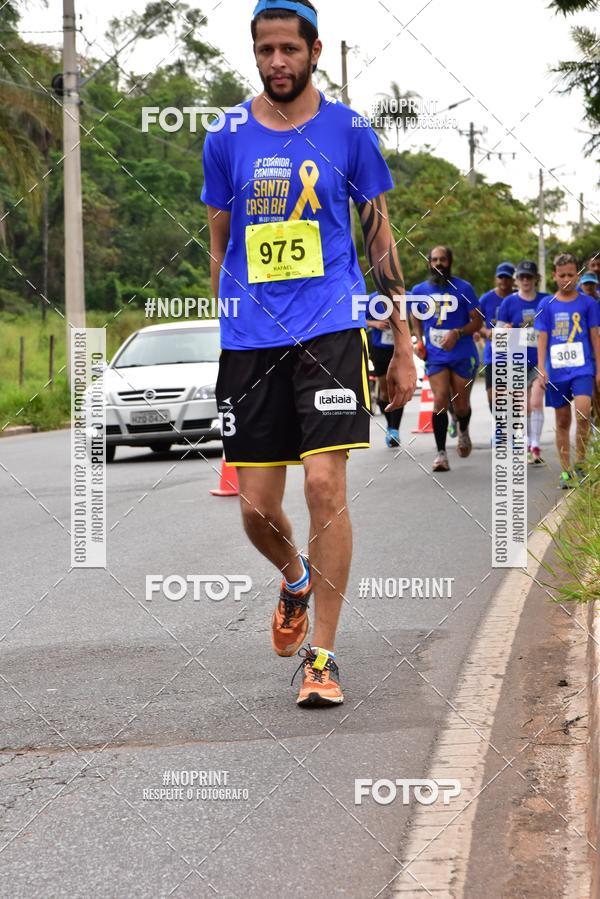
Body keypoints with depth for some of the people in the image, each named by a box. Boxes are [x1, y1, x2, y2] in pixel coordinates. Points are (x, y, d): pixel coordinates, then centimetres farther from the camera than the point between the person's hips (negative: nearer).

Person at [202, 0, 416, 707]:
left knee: (325, 484, -15)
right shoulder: (226, 141, 8)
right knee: (256, 507, 2)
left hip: (330, 327, -2)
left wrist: (403, 347, 7)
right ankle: (295, 581, 38)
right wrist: (216, 348, 15)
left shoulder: (349, 133, 4)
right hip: (249, 338, 2)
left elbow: (380, 241, 9)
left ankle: (321, 655, -3)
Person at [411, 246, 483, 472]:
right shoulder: (419, 291, 5)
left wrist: (458, 333, -19)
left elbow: (477, 321, -2)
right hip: (435, 357, 1)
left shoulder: (463, 288, -3)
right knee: (440, 400, -16)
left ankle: (463, 432, 42)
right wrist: (419, 341, 2)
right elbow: (416, 319, 20)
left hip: (463, 355, -1)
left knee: (461, 404, 7)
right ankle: (441, 453, -13)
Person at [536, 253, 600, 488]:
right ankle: (566, 471, 15)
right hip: (556, 370, 2)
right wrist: (541, 368, -4)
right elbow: (542, 338, 5)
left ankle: (580, 462, -7)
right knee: (562, 421, 7)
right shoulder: (546, 305, 5)